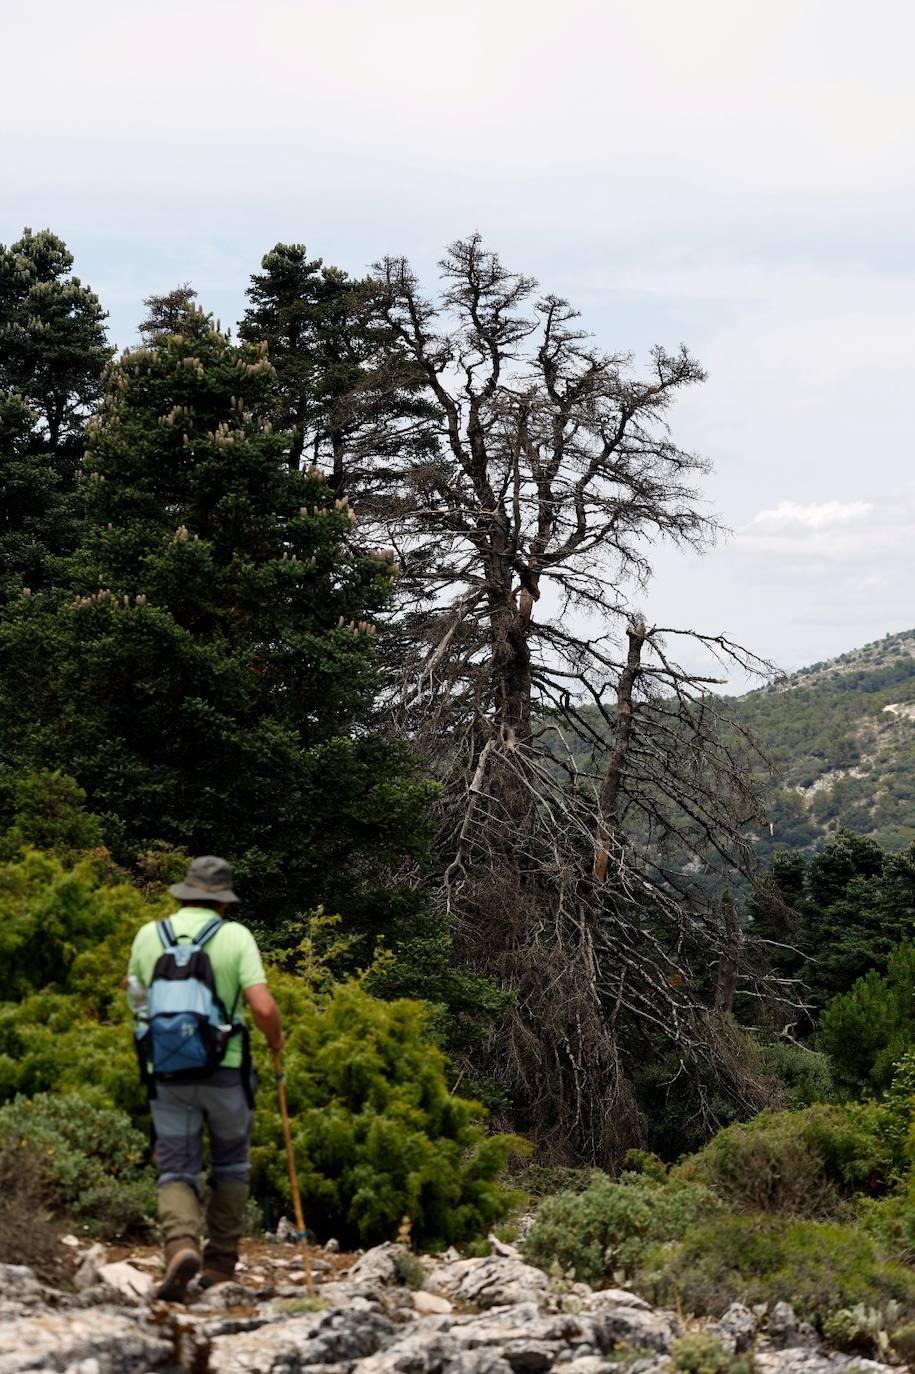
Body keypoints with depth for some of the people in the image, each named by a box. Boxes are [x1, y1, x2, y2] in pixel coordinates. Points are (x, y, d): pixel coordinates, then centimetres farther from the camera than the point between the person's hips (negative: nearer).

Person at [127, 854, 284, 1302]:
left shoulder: (149, 935, 3)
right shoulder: (236, 936, -5)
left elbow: (134, 993, 20)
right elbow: (264, 1008, -15)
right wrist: (275, 1038, 6)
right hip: (225, 1070, -1)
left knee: (176, 1171, 6)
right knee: (231, 1164, 20)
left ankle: (181, 1245, -22)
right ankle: (220, 1265, 20)